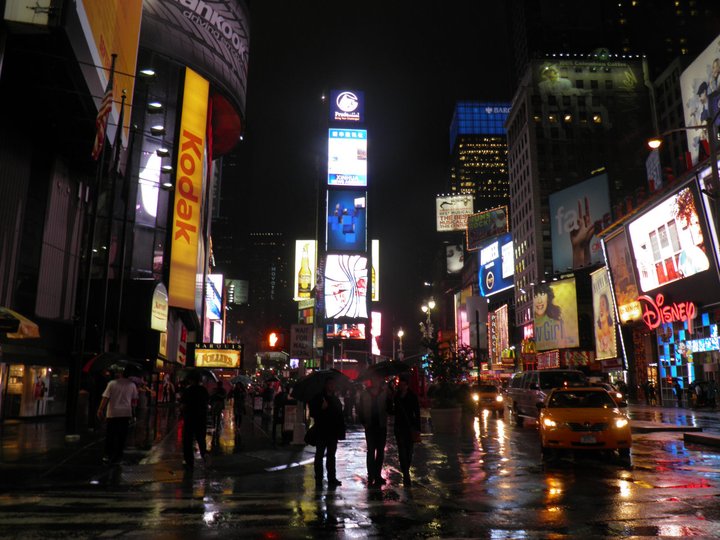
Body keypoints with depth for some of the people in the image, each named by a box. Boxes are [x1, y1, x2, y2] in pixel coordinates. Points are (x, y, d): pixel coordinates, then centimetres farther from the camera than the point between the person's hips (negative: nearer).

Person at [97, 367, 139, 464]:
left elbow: (105, 398, -8)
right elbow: (134, 400, 7)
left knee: (110, 435, 8)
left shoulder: (112, 384, -6)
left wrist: (100, 410, -1)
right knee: (122, 435, 8)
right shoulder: (132, 385, 2)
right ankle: (118, 456, 12)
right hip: (126, 413, 2)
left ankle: (108, 456, 9)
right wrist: (133, 411, 17)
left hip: (113, 413, -2)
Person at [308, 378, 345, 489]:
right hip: (321, 431, -5)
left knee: (331, 455, 11)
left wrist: (341, 431, 3)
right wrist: (321, 408, -23)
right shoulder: (318, 398, -3)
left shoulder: (336, 399, 12)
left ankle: (332, 479, 18)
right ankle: (318, 480, 7)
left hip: (333, 432, 5)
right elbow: (313, 413, -9)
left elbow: (340, 416, 10)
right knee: (319, 455, 2)